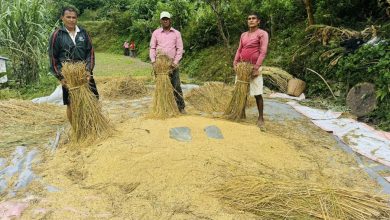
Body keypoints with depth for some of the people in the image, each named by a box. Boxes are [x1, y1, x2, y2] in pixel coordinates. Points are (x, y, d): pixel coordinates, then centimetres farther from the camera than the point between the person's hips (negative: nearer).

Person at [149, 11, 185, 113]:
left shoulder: (176, 33, 6)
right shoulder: (156, 33, 8)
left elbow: (180, 49, 2)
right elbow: (152, 48, 6)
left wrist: (176, 62, -9)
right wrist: (153, 61, -7)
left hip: (172, 64, -1)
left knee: (176, 86, -2)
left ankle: (181, 107, 4)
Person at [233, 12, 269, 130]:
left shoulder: (262, 33, -4)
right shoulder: (243, 35, 15)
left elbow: (263, 52, -12)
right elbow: (239, 50, 15)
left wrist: (256, 67, -19)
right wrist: (235, 63, 4)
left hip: (253, 67, -6)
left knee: (257, 94, -5)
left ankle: (260, 118, 1)